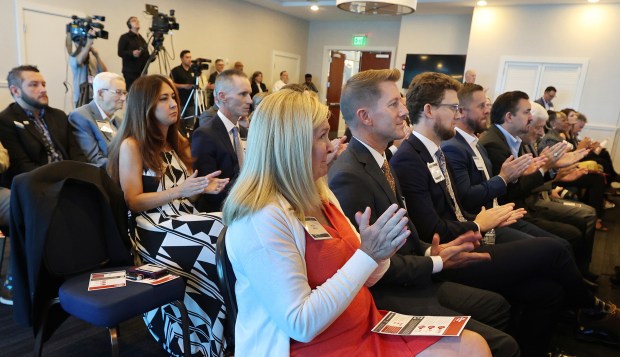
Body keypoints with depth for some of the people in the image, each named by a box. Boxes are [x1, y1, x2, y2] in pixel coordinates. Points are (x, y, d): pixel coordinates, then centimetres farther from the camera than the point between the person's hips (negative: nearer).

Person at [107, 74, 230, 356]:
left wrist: (202, 187, 0)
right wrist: (178, 191, -20)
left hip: (183, 222, 7)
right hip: (152, 229, -6)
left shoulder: (179, 143, 17)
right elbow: (133, 202, -9)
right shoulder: (131, 145, -5)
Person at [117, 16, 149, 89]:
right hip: (130, 72, -6)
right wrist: (132, 53, -23)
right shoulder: (124, 37, 2)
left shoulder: (141, 38, 21)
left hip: (142, 72, 6)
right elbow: (120, 53, -7)